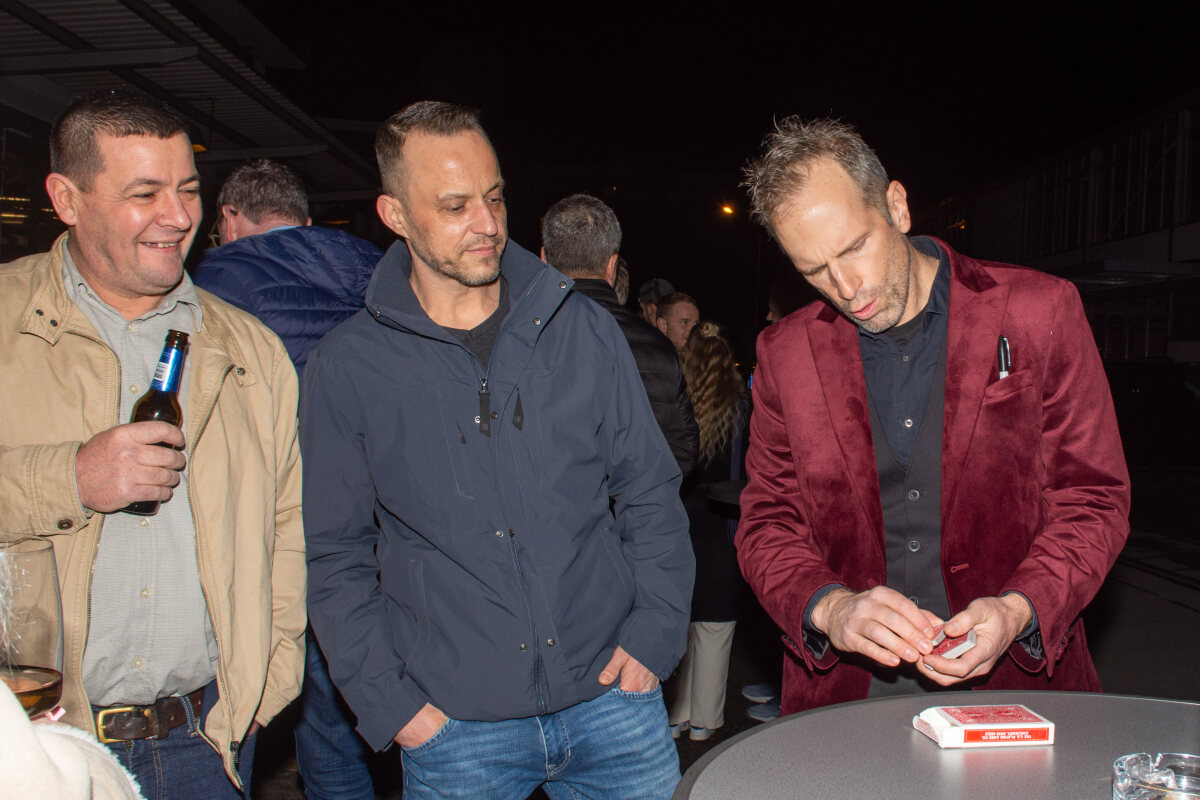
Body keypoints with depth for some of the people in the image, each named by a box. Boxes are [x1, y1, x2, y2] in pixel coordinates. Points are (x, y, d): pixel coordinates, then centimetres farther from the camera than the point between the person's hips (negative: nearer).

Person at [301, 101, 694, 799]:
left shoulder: (584, 331, 1)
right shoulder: (345, 368, -3)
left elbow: (650, 492, 6)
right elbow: (337, 559, 1)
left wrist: (655, 630, -2)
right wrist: (388, 702, -5)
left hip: (615, 697, 2)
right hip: (454, 727, -1)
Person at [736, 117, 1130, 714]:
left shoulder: (1038, 312, 0)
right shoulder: (785, 352, 5)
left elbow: (1093, 500, 3)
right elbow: (768, 524, 7)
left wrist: (1017, 611, -14)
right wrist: (830, 608, -13)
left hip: (1014, 676, -2)